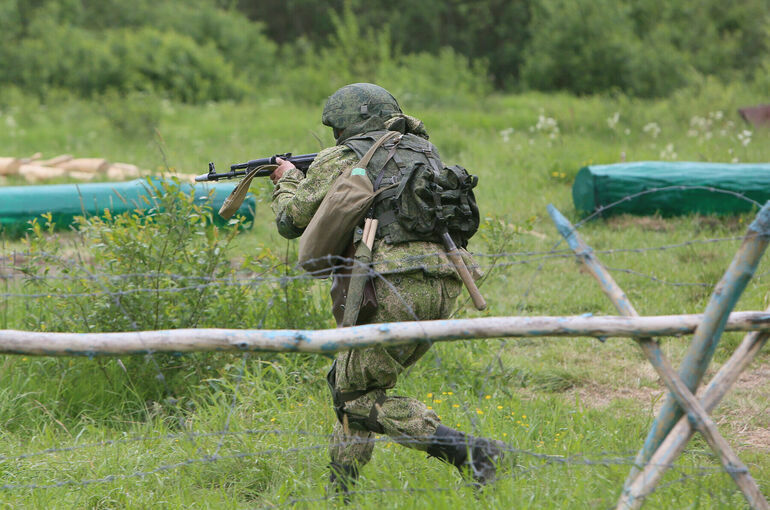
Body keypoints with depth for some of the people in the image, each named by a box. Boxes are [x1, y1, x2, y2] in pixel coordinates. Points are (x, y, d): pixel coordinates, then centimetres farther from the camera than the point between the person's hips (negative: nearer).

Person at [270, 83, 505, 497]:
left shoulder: (342, 160, 4)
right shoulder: (423, 152, 22)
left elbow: (292, 220, 10)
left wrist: (289, 180, 31)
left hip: (397, 287, -8)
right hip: (443, 290, 8)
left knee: (355, 396, 0)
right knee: (349, 379, 21)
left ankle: (465, 451, -15)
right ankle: (339, 490, 22)